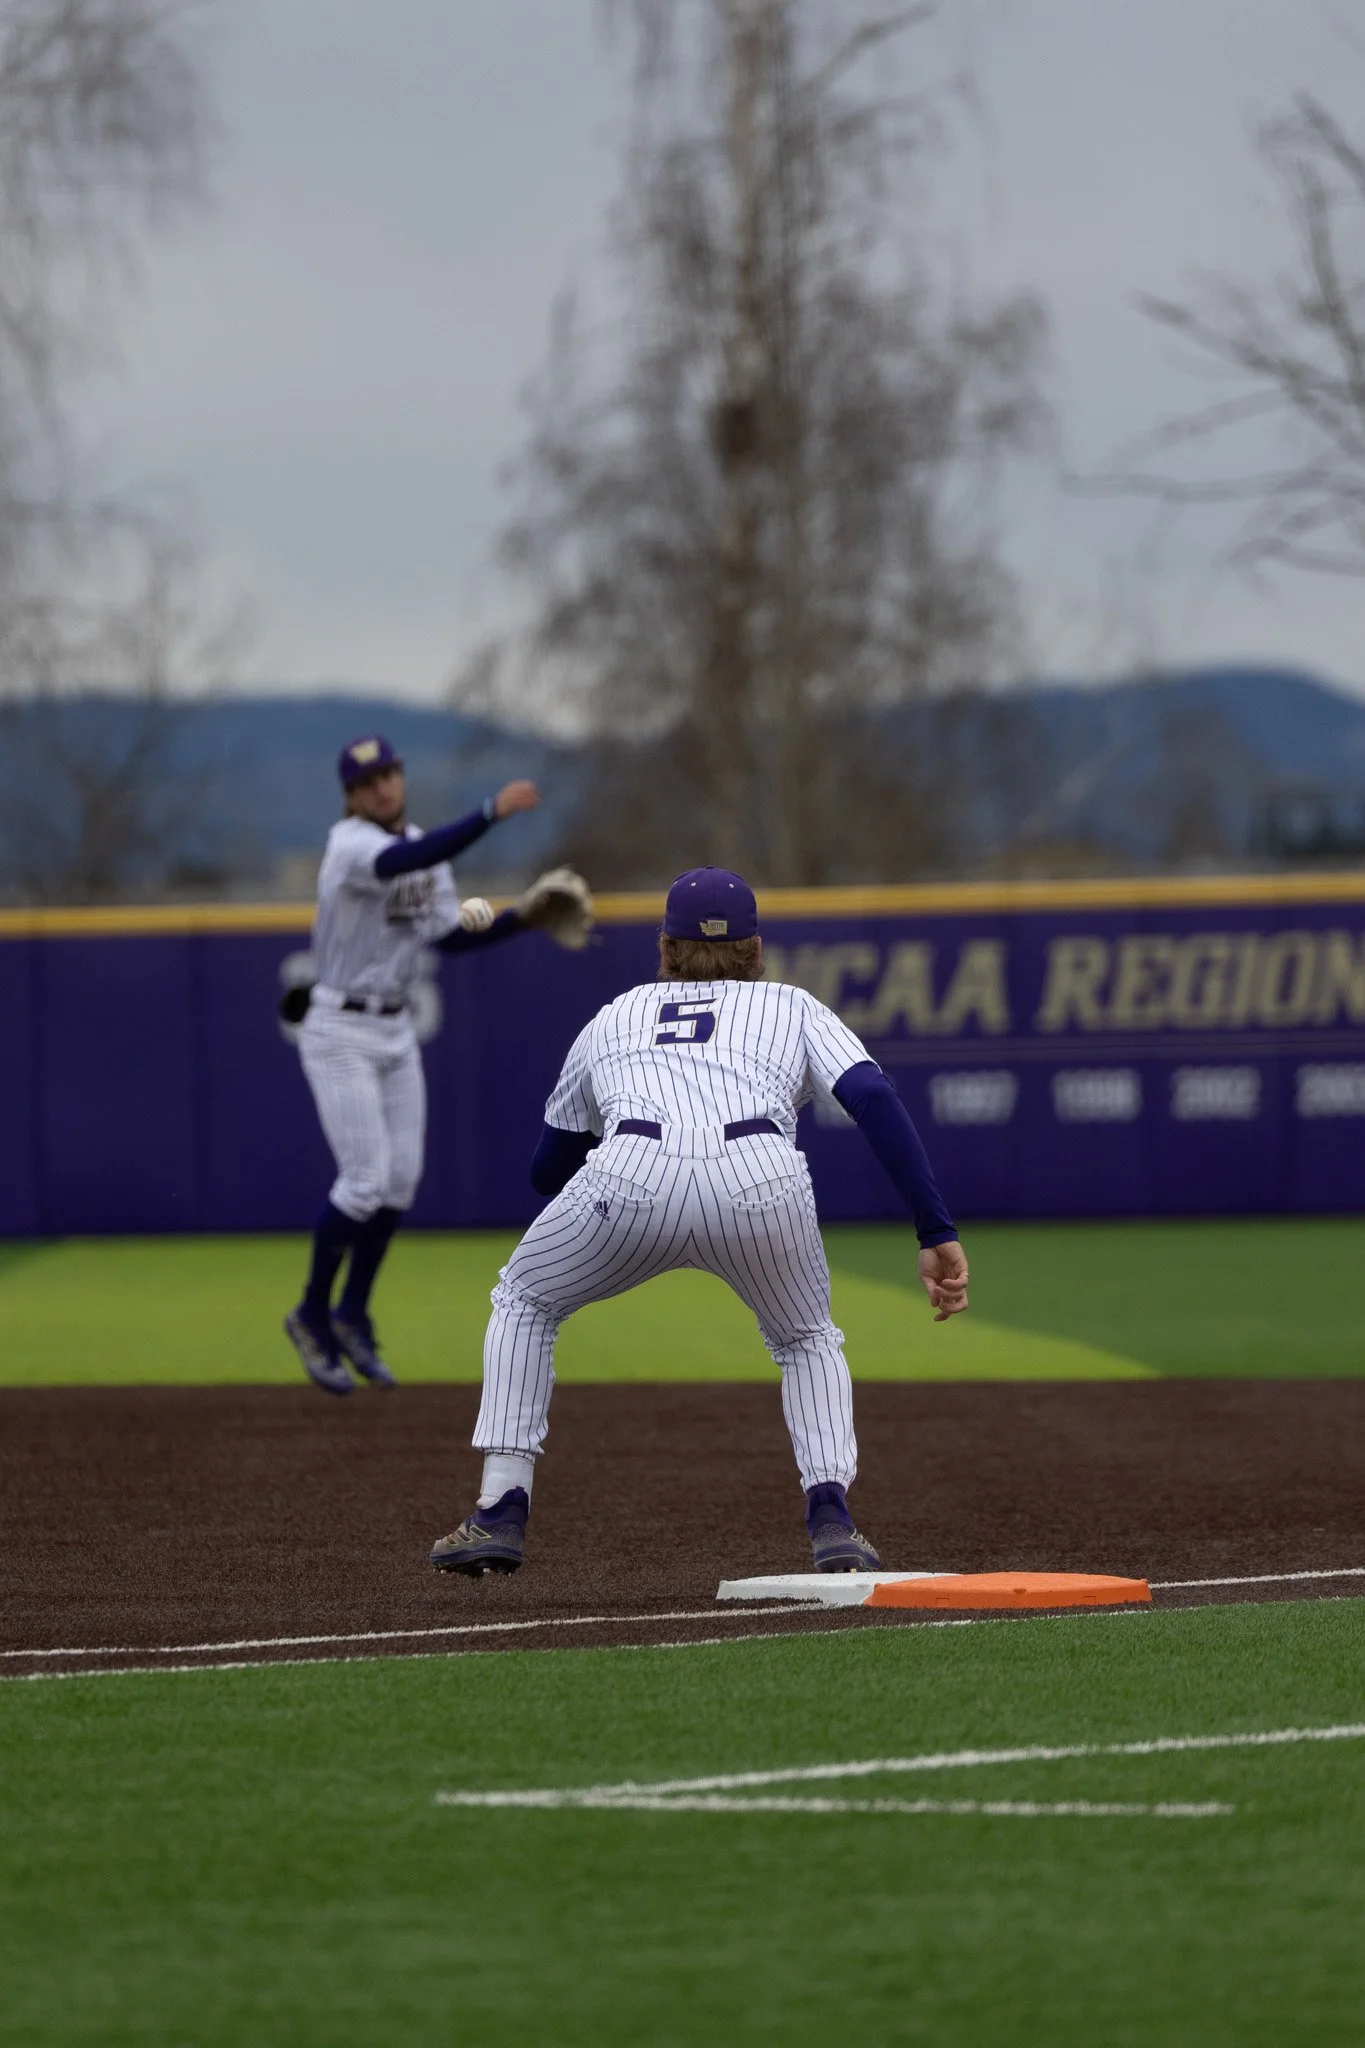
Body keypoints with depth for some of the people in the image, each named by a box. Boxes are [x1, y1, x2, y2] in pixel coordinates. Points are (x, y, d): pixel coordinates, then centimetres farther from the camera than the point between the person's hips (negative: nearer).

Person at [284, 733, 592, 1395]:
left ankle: (352, 1315, 23)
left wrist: (522, 919, -5)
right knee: (365, 1179, -12)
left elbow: (450, 936, 8)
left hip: (395, 1032, 8)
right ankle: (312, 1317, 7)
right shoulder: (349, 844, -20)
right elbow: (405, 861, -41)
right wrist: (491, 813, -48)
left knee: (401, 1179, 7)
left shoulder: (425, 845, 7)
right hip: (339, 1034, -8)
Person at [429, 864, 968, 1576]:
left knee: (523, 1302, 30)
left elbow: (547, 1167, 45)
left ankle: (500, 1512, 17)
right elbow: (875, 1099, 11)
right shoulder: (795, 1009, 31)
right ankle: (831, 1519, 8)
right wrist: (937, 1236, 8)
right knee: (808, 1339, 30)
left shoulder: (614, 1017, 37)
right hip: (761, 1181, 0)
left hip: (629, 1174, 0)